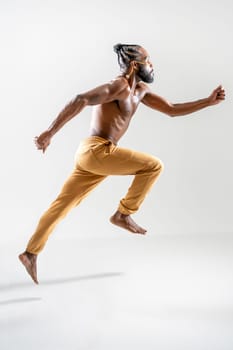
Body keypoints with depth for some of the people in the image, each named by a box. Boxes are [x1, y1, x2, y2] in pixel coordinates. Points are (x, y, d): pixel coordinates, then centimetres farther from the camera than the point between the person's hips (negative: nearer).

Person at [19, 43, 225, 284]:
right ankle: (123, 215, 5)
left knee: (61, 206, 10)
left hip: (90, 155, 10)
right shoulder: (119, 85, -12)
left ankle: (30, 253, 14)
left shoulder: (140, 90, 19)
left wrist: (209, 101, 18)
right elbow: (80, 101, -22)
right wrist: (49, 133, -27)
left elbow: (172, 110, 23)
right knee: (153, 166, -3)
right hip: (97, 151, -10)